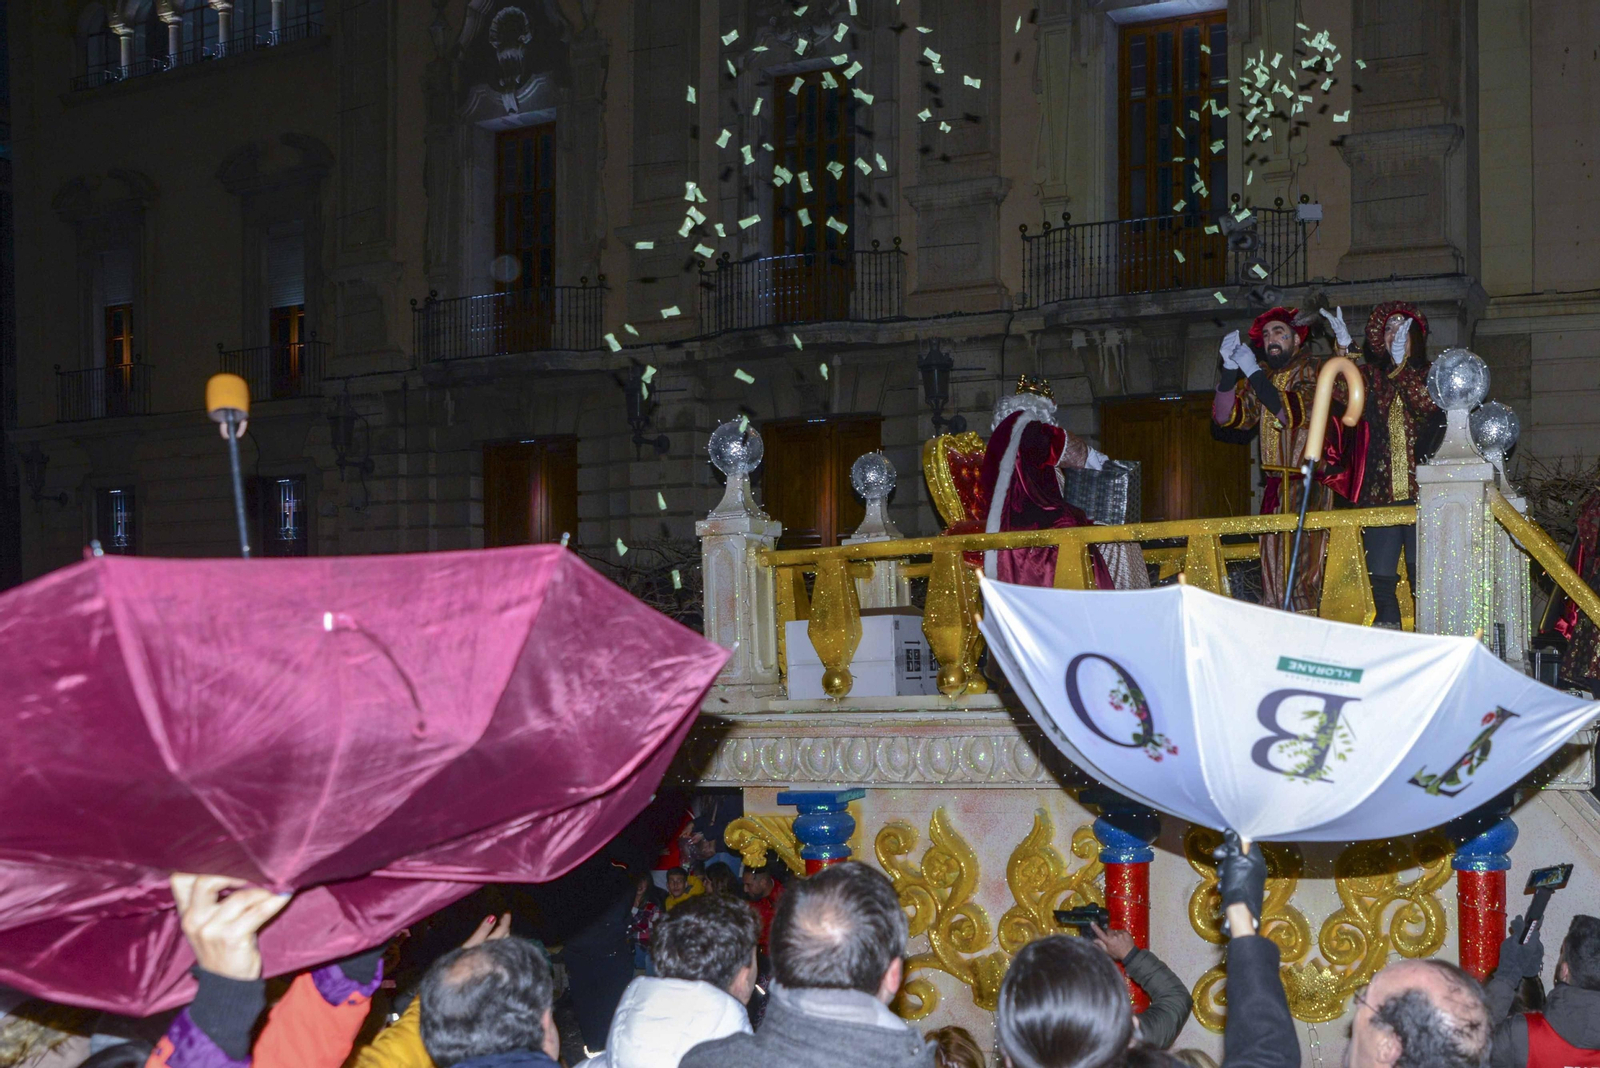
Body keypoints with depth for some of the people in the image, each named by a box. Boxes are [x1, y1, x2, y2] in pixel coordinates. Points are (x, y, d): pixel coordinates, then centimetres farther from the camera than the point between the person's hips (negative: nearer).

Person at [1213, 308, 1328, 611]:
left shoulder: (1312, 372, -1)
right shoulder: (1264, 378, 16)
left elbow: (1294, 414, -18)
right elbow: (1226, 416, 5)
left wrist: (1253, 372, -16)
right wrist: (1229, 368, -8)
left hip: (1309, 486, -5)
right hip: (1276, 489, 5)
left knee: (1304, 562, -13)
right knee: (1273, 568, -1)